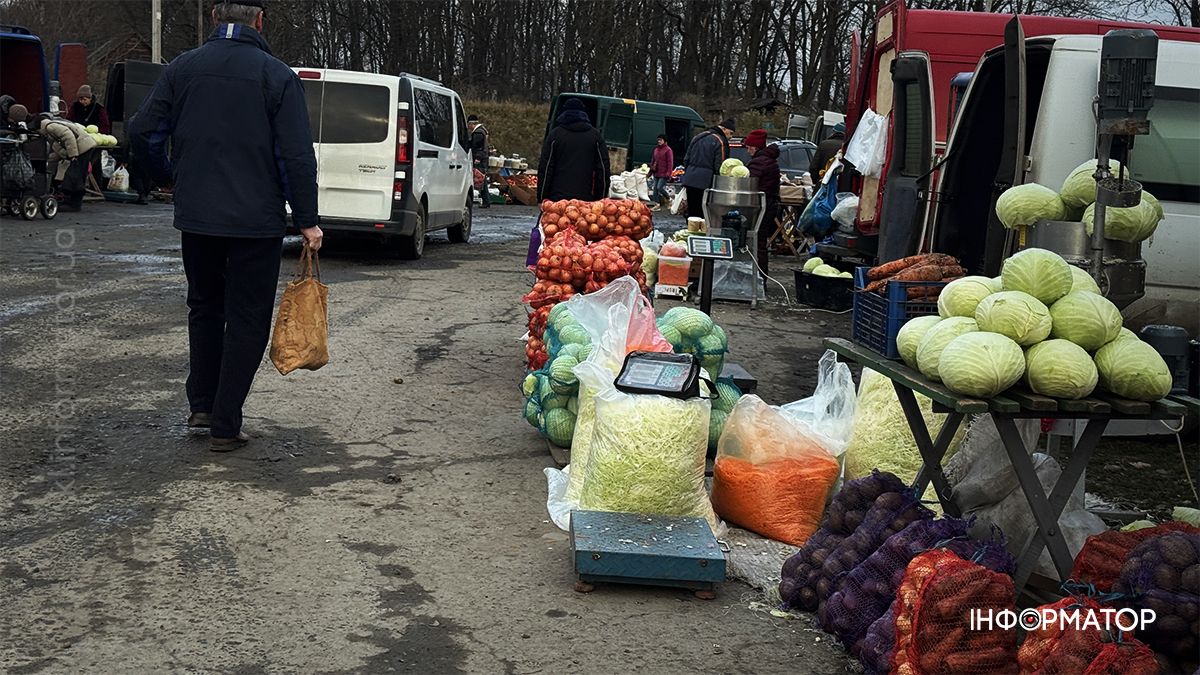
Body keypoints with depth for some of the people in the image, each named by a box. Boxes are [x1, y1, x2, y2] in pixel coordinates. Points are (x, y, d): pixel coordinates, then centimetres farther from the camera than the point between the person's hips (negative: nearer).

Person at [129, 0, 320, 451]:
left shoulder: (182, 68, 3)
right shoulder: (277, 76, -7)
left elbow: (142, 132, 2)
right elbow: (297, 156, -11)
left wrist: (165, 177, 20)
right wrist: (307, 221, -6)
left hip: (196, 216, 4)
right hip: (256, 220, -4)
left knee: (204, 307, 22)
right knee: (247, 319, 5)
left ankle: (202, 405, 23)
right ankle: (225, 424, 6)